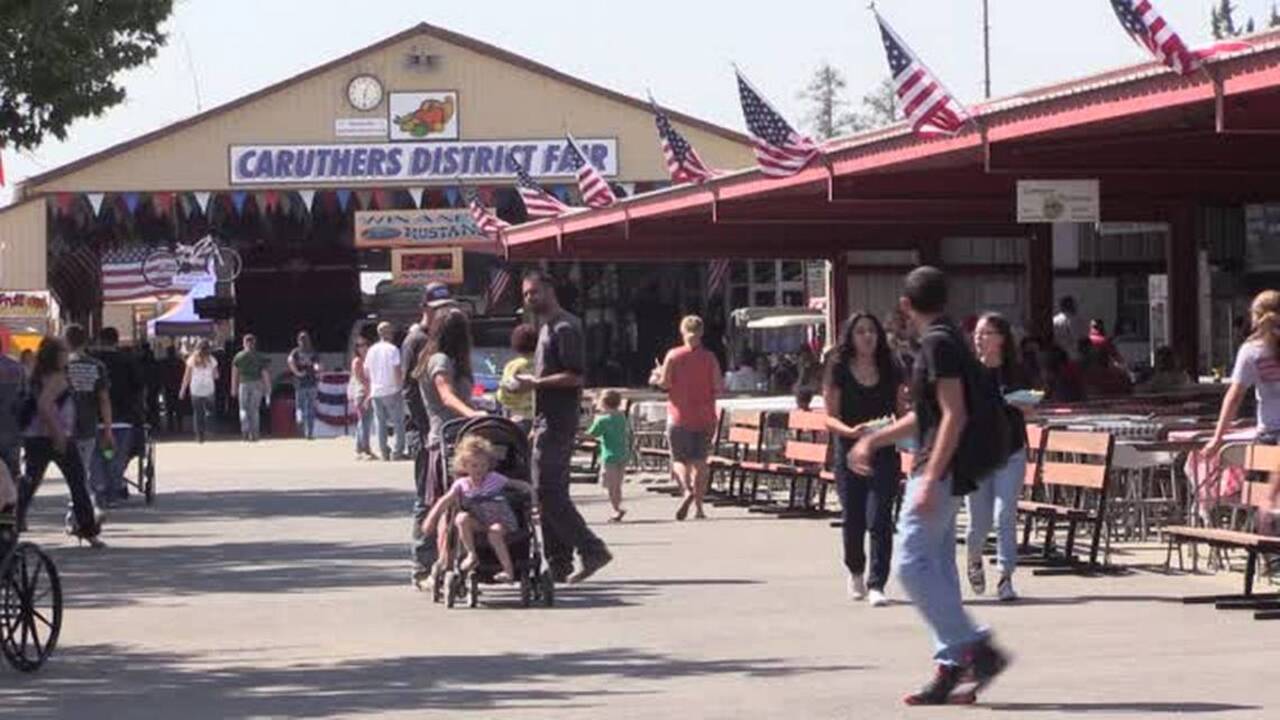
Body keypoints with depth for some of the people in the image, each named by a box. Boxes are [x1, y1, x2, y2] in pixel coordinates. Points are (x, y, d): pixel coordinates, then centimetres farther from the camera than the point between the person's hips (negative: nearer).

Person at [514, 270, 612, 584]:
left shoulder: (564, 328, -12)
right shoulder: (548, 327, 20)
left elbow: (575, 376, -21)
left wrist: (535, 382, -17)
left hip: (557, 423, -10)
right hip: (548, 421, 10)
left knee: (548, 492, -13)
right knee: (552, 493, 10)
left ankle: (591, 549, -13)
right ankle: (558, 565, 12)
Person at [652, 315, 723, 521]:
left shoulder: (673, 355, -4)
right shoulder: (709, 357, -1)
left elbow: (665, 383, -8)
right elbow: (718, 387, -4)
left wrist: (658, 376, 13)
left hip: (679, 416, -2)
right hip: (705, 417, 2)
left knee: (679, 459, 5)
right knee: (699, 461, 7)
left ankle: (687, 490, -24)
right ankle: (698, 506, 3)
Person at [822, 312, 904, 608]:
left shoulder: (890, 372, 6)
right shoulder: (839, 371, 0)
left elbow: (902, 411, 13)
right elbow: (830, 417, -2)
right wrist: (849, 430, -22)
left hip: (884, 453, 0)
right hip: (850, 451, 0)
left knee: (879, 519, -10)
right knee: (852, 519, 6)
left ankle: (876, 585, -8)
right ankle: (856, 572, 34)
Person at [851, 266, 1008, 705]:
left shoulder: (939, 344, -14)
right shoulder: (944, 341, 17)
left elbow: (954, 416, -21)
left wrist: (929, 479, -25)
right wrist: (873, 440, 29)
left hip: (939, 471, -10)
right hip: (942, 471, 10)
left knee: (913, 564, -11)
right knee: (938, 567, 9)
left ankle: (975, 649, -12)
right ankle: (952, 667, 9)